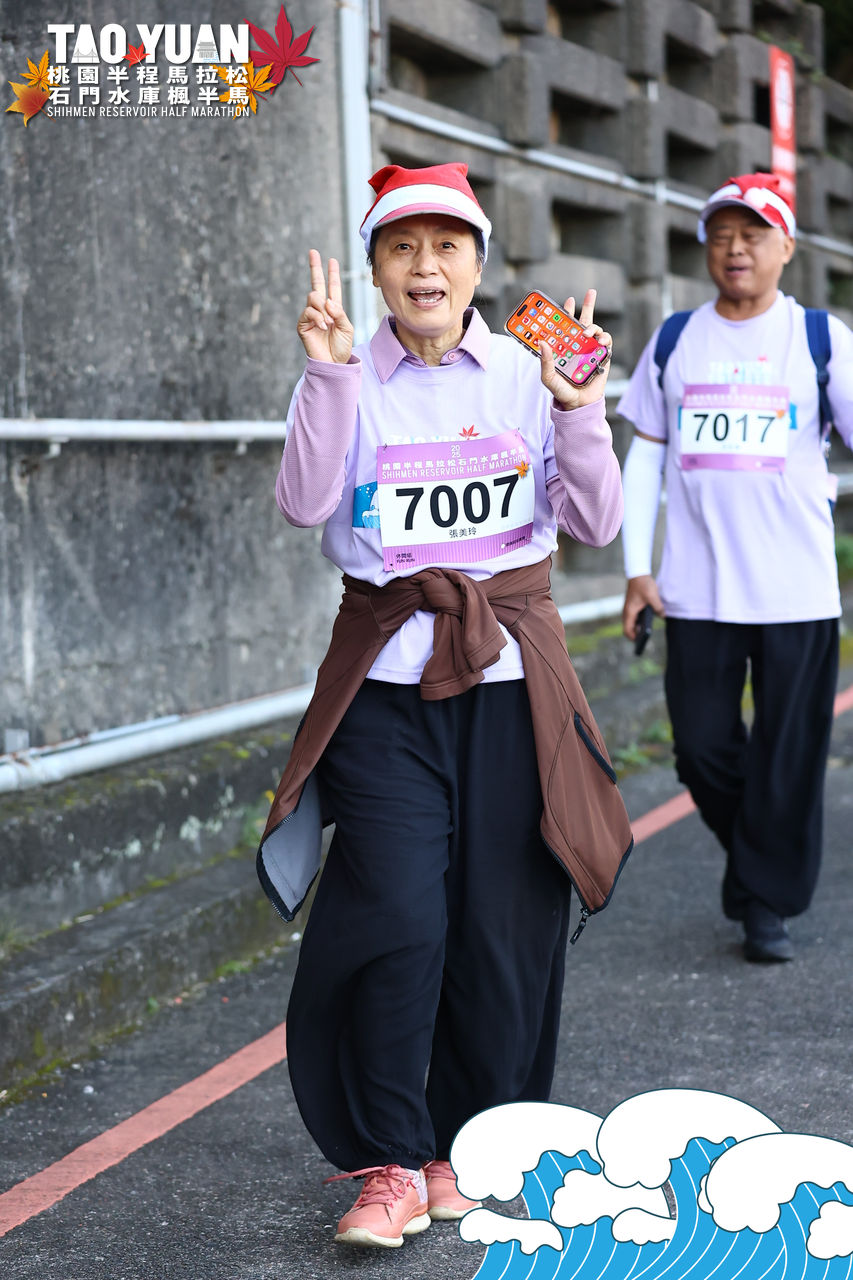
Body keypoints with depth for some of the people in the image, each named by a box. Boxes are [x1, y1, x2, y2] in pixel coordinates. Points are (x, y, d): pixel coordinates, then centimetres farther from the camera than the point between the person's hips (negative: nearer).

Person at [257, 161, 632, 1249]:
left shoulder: (527, 373, 4)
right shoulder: (349, 377, 3)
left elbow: (593, 524, -3)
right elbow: (305, 504, -14)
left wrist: (580, 411, -17)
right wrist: (330, 375, -22)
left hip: (511, 676, 1)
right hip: (388, 678, -1)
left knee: (504, 924, 3)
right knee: (396, 917, -10)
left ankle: (476, 1149, 22)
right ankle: (391, 1164, 5)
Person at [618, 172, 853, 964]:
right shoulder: (673, 342, 9)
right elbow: (643, 457, 11)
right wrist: (636, 568, 5)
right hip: (696, 592, 2)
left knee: (787, 757, 1)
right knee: (702, 747, 5)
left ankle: (768, 905, 16)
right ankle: (748, 850, 33)